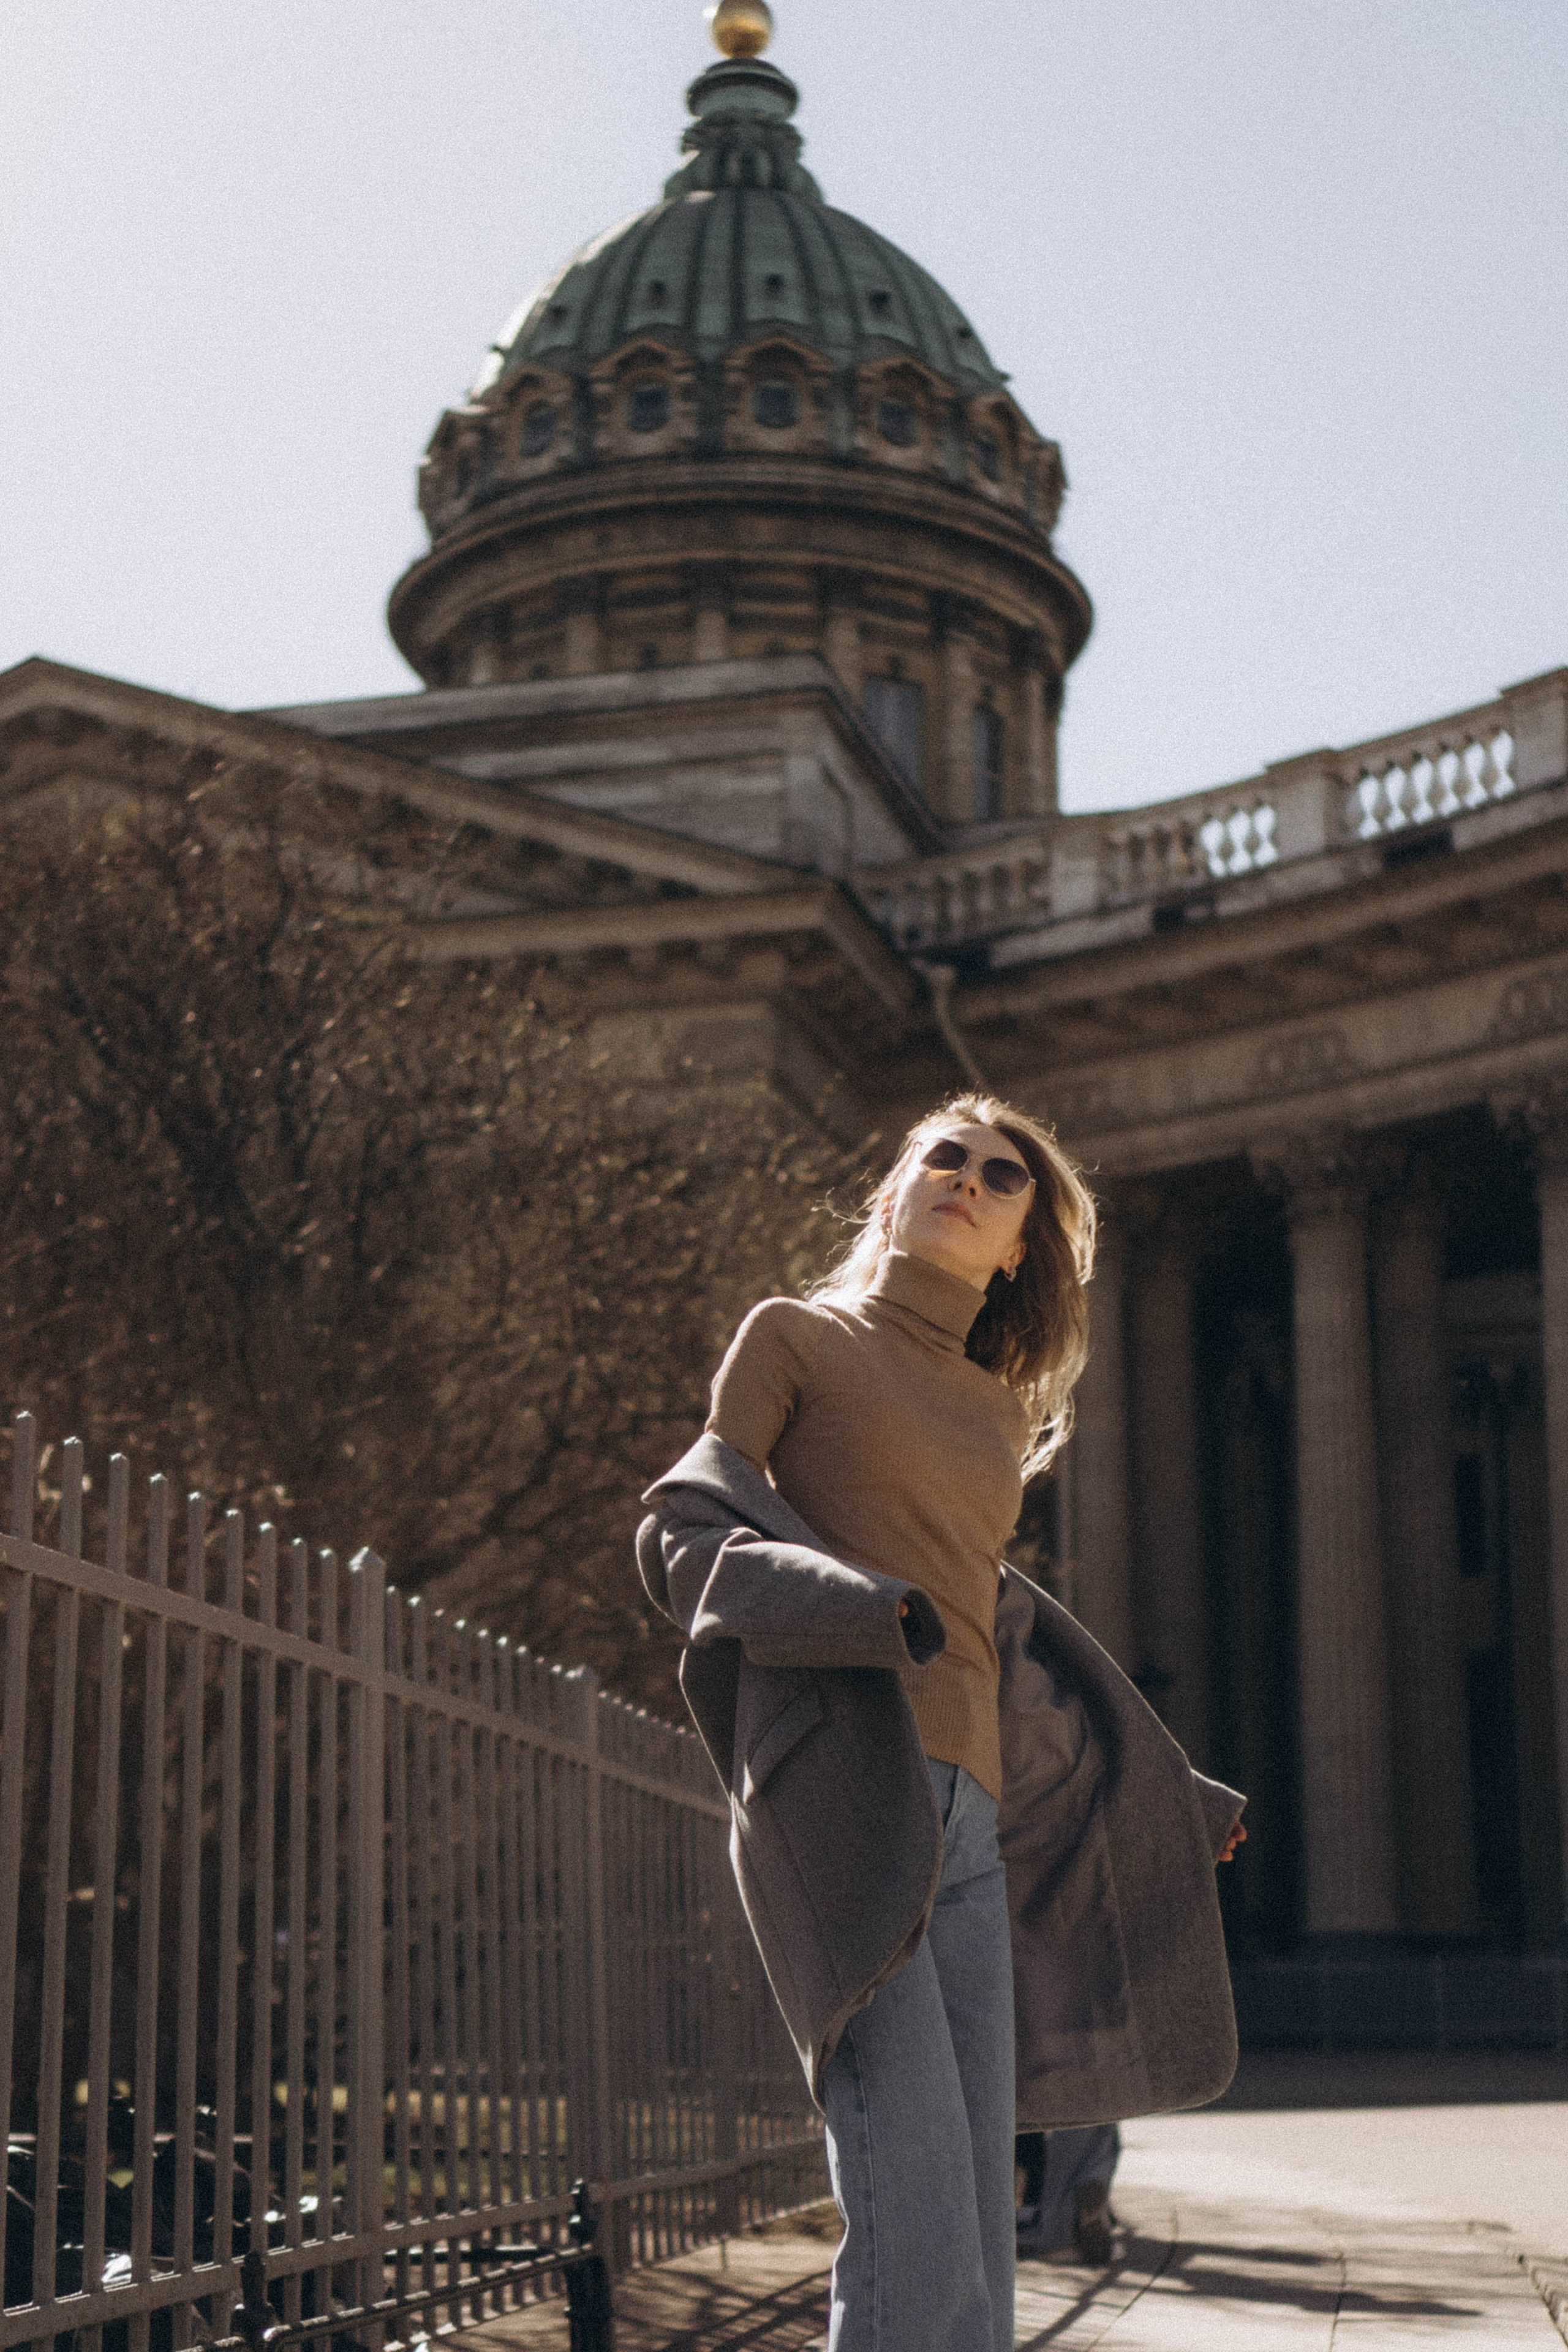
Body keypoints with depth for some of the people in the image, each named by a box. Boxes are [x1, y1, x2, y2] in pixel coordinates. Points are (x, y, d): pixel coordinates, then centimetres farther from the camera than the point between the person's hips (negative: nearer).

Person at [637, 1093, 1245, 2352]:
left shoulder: (998, 1409, 24)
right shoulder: (797, 1336, 9)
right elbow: (687, 1532, 2)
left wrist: (1169, 1796, 37)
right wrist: (858, 1610, -16)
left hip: (967, 1823, 6)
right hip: (838, 1786, -6)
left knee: (977, 2238, 0)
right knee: (917, 2226, -19)